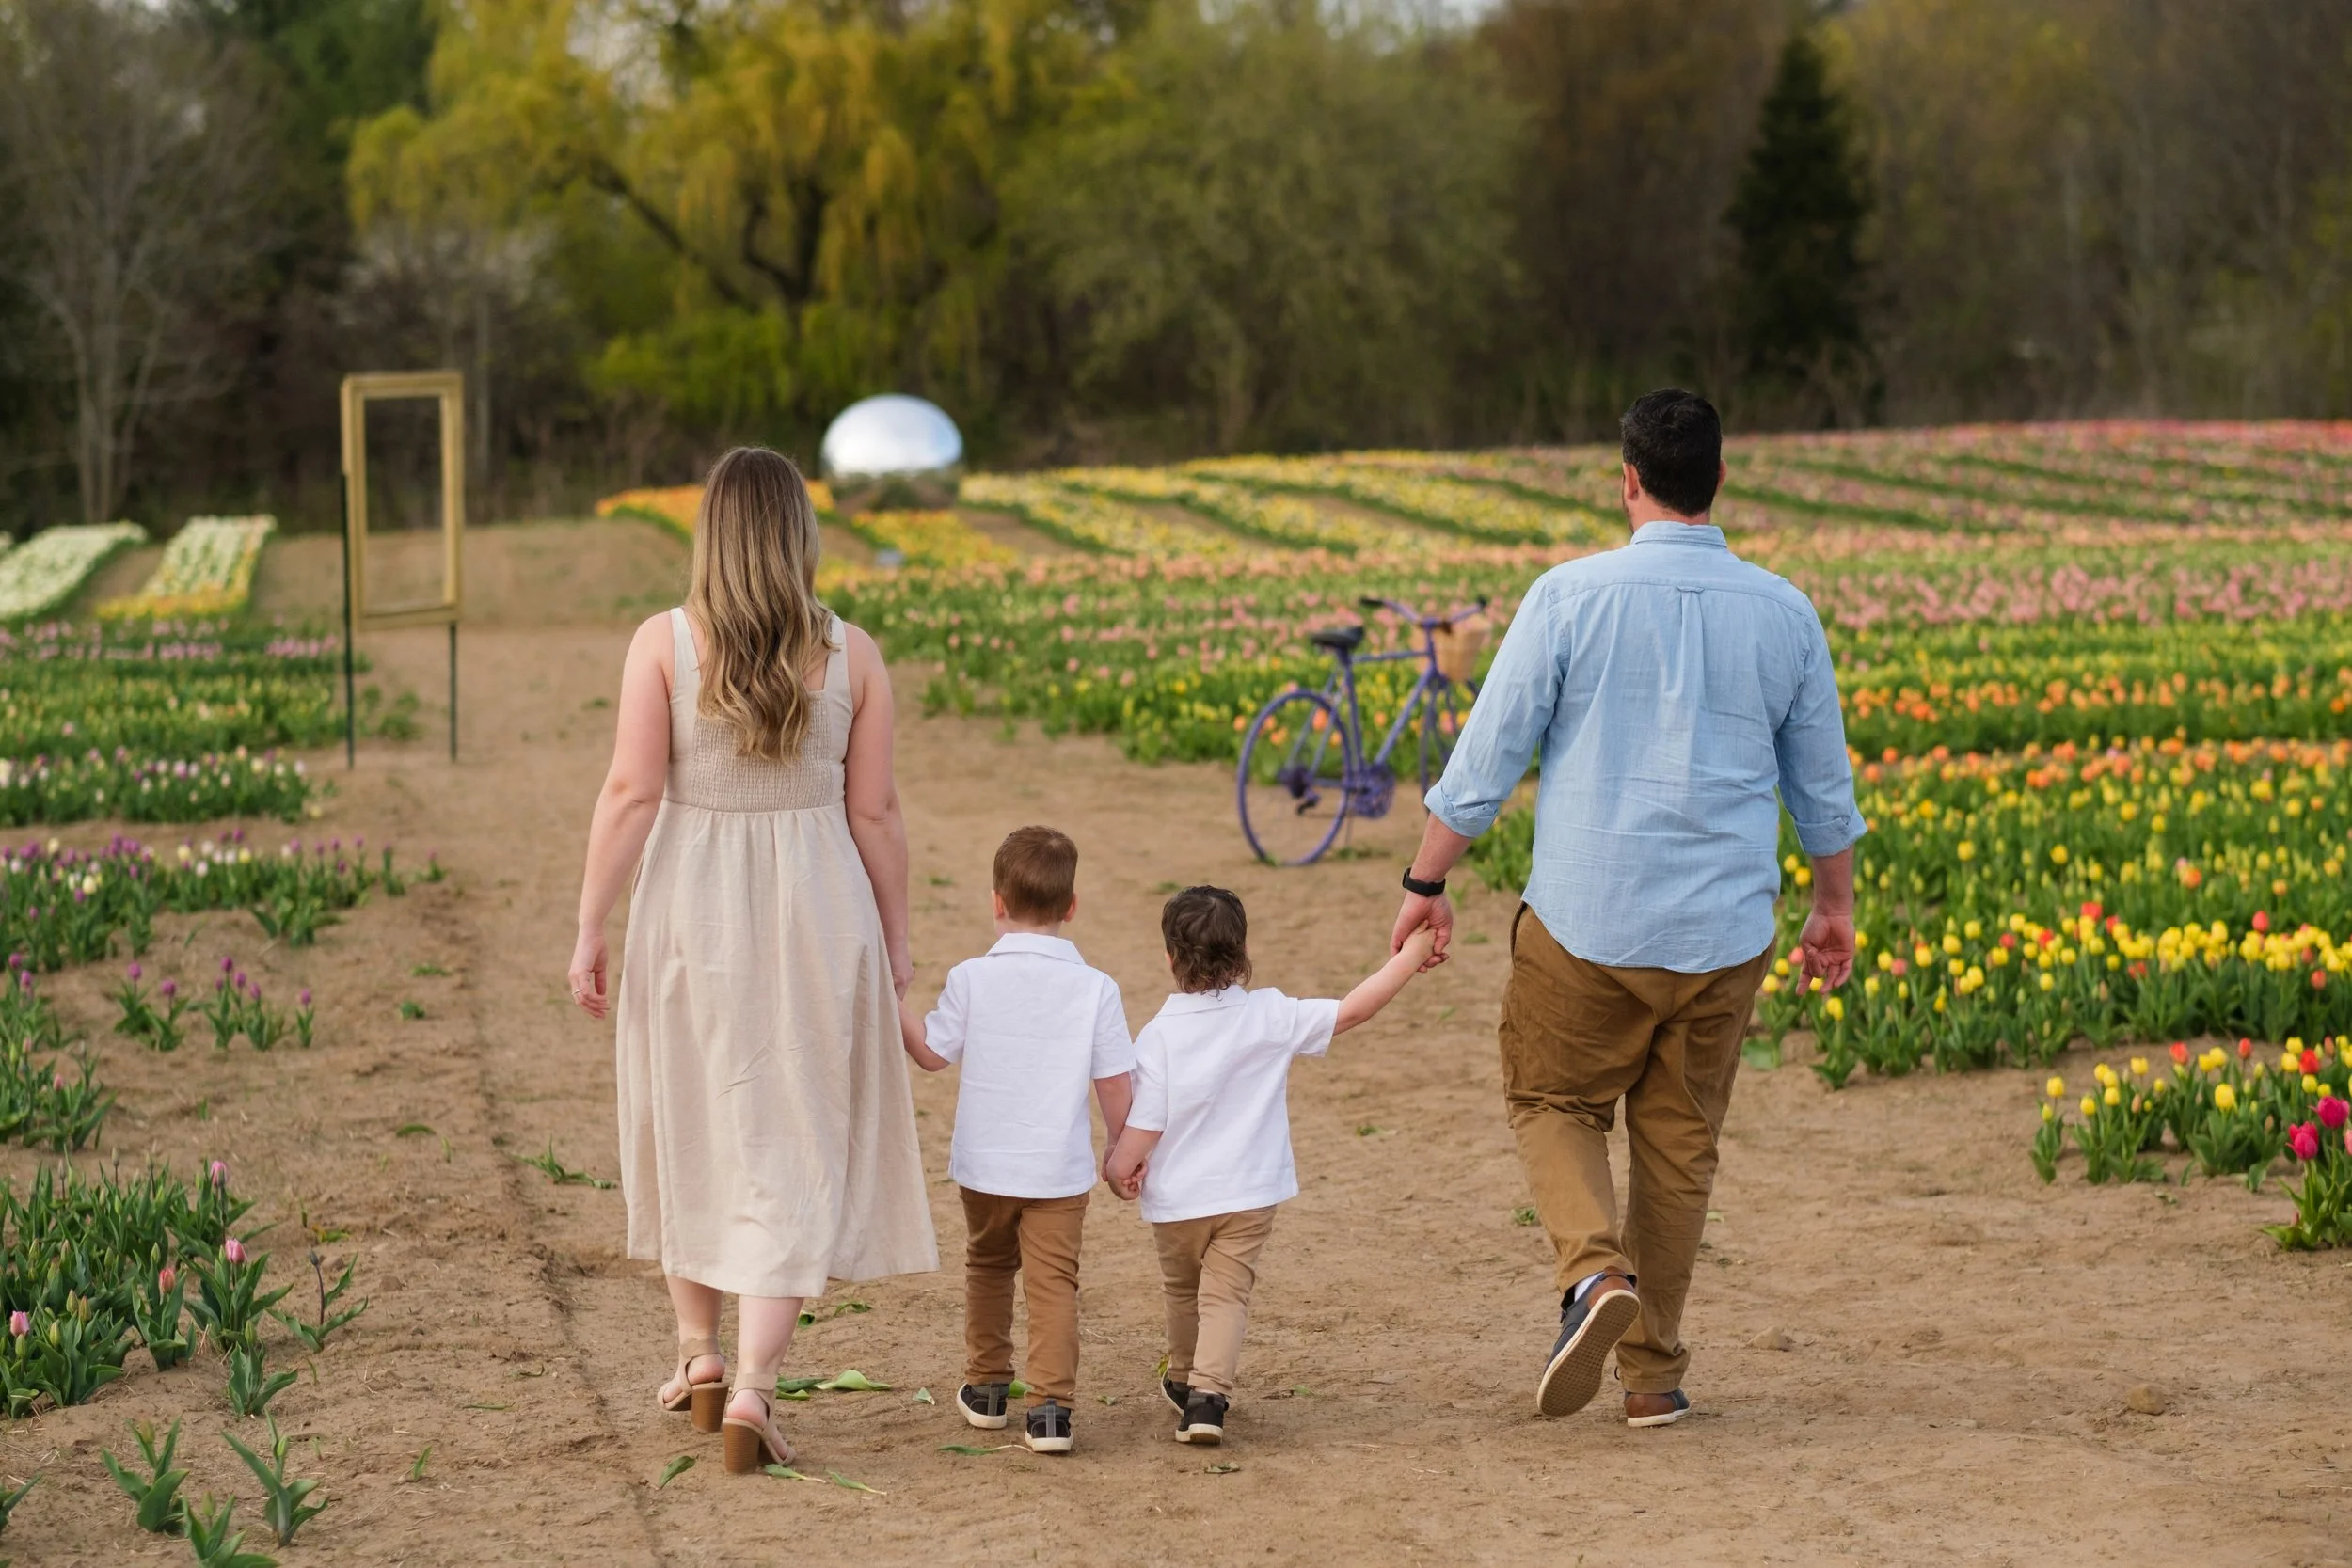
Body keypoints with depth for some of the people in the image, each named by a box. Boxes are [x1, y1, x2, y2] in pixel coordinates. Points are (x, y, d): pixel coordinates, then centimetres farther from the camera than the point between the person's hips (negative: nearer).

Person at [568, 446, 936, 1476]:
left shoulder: (663, 643, -9)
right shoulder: (851, 654, -5)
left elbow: (631, 794, -12)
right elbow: (874, 812, -2)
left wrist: (589, 929, -5)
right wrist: (895, 940, 9)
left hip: (691, 907, 0)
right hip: (815, 919, 0)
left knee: (688, 1123, 21)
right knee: (790, 1155, 4)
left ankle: (697, 1351, 32)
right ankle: (751, 1390, -5)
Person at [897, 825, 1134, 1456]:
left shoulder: (971, 979, -8)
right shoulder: (1096, 989, -7)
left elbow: (932, 1051, 1)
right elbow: (1115, 1084, -3)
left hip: (984, 1164, 2)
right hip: (1059, 1168, -1)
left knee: (988, 1264, 22)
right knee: (1054, 1281, 0)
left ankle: (987, 1386, 33)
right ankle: (1051, 1407, -10)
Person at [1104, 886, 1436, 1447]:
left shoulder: (1158, 1035, -14)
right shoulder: (1271, 1017, -9)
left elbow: (1145, 1123, -14)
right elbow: (1354, 1010, -4)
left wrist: (1118, 1163, 6)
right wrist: (1410, 956, 5)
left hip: (1176, 1198, 0)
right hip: (1248, 1194, 0)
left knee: (1182, 1291, 20)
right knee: (1225, 1295, 0)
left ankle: (1185, 1380, 40)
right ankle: (1208, 1393, -18)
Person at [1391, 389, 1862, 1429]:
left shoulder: (1571, 597, -10)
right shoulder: (1783, 613, 1)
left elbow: (1487, 758, -6)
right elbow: (1824, 787, 11)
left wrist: (1426, 884, 5)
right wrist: (1834, 905, 25)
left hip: (1585, 922, -3)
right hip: (1722, 932, 3)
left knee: (1553, 1102, 15)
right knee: (1680, 1140, 13)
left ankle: (1594, 1269, -12)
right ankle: (1653, 1373, 17)